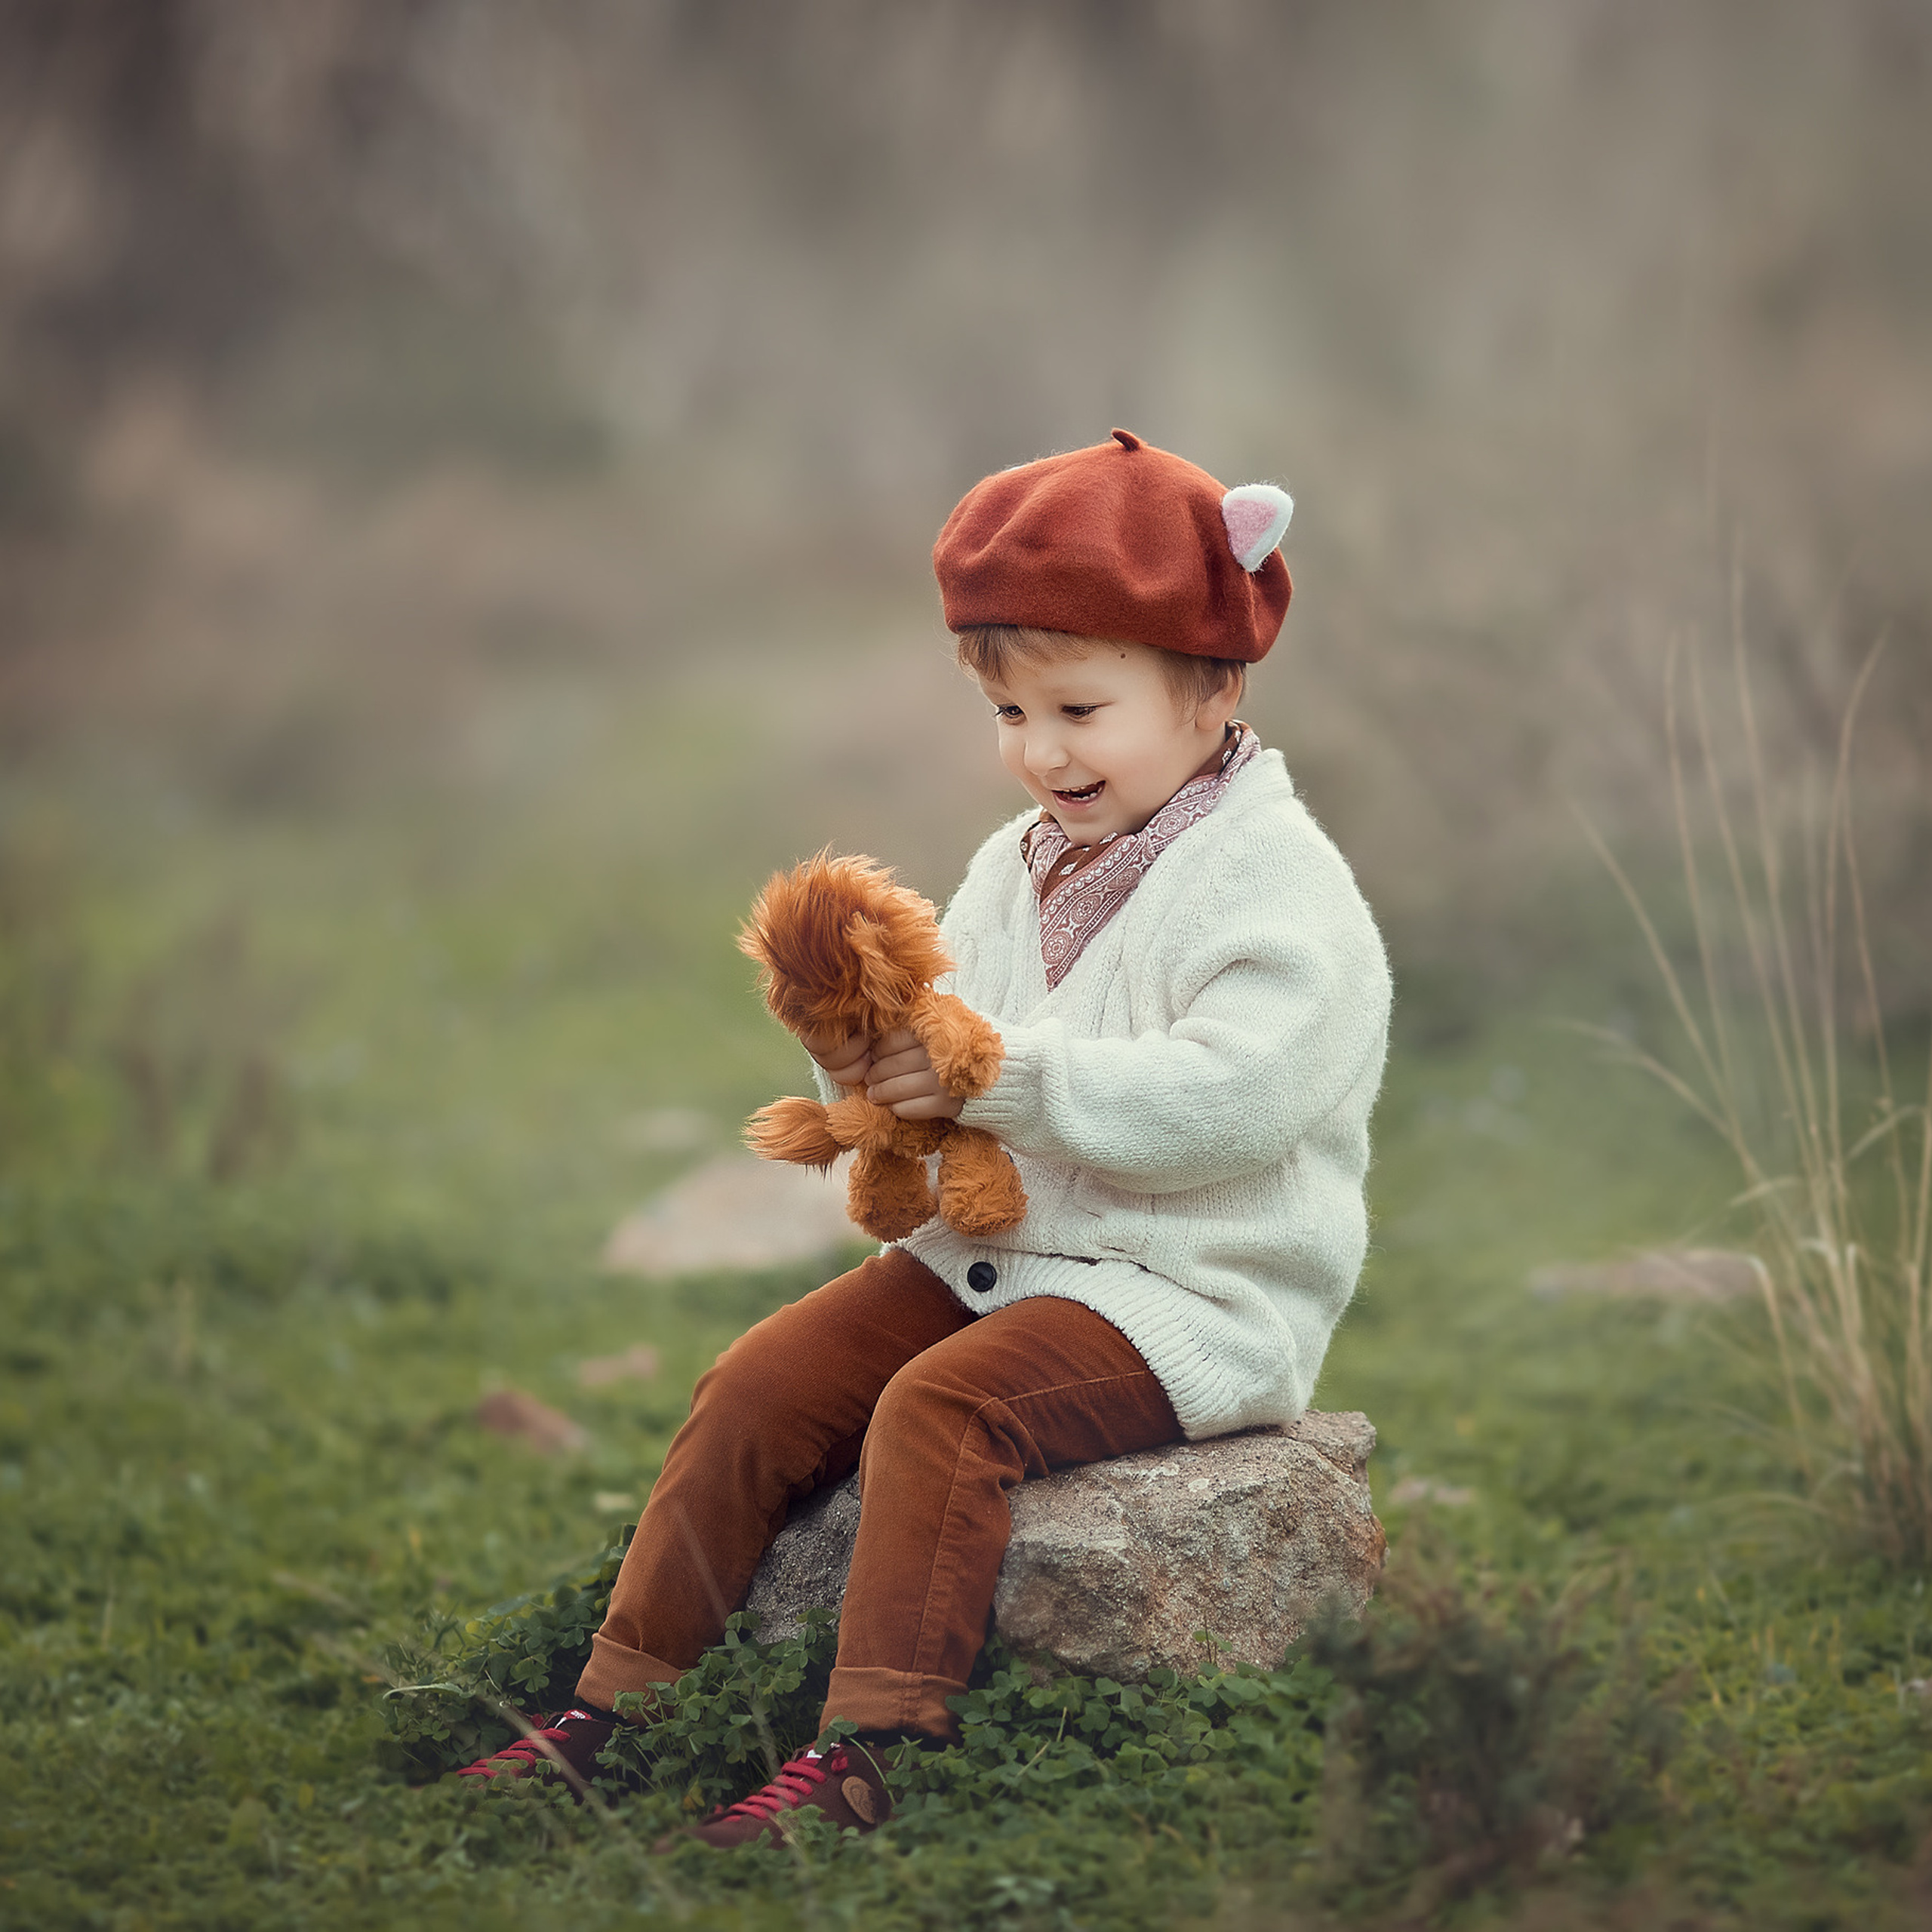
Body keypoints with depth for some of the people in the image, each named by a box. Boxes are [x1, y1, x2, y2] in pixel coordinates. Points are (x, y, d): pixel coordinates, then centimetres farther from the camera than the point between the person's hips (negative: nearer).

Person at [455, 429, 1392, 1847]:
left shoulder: (1276, 883, -12)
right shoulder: (1020, 867, 14)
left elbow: (1233, 1091, -26)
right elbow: (958, 1041, 15)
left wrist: (1002, 1074, -28)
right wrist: (877, 1062, -11)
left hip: (1193, 1292, -8)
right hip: (992, 1247, 8)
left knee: (940, 1408, -30)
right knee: (761, 1384, -6)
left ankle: (871, 1754, -30)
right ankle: (615, 1699, 0)